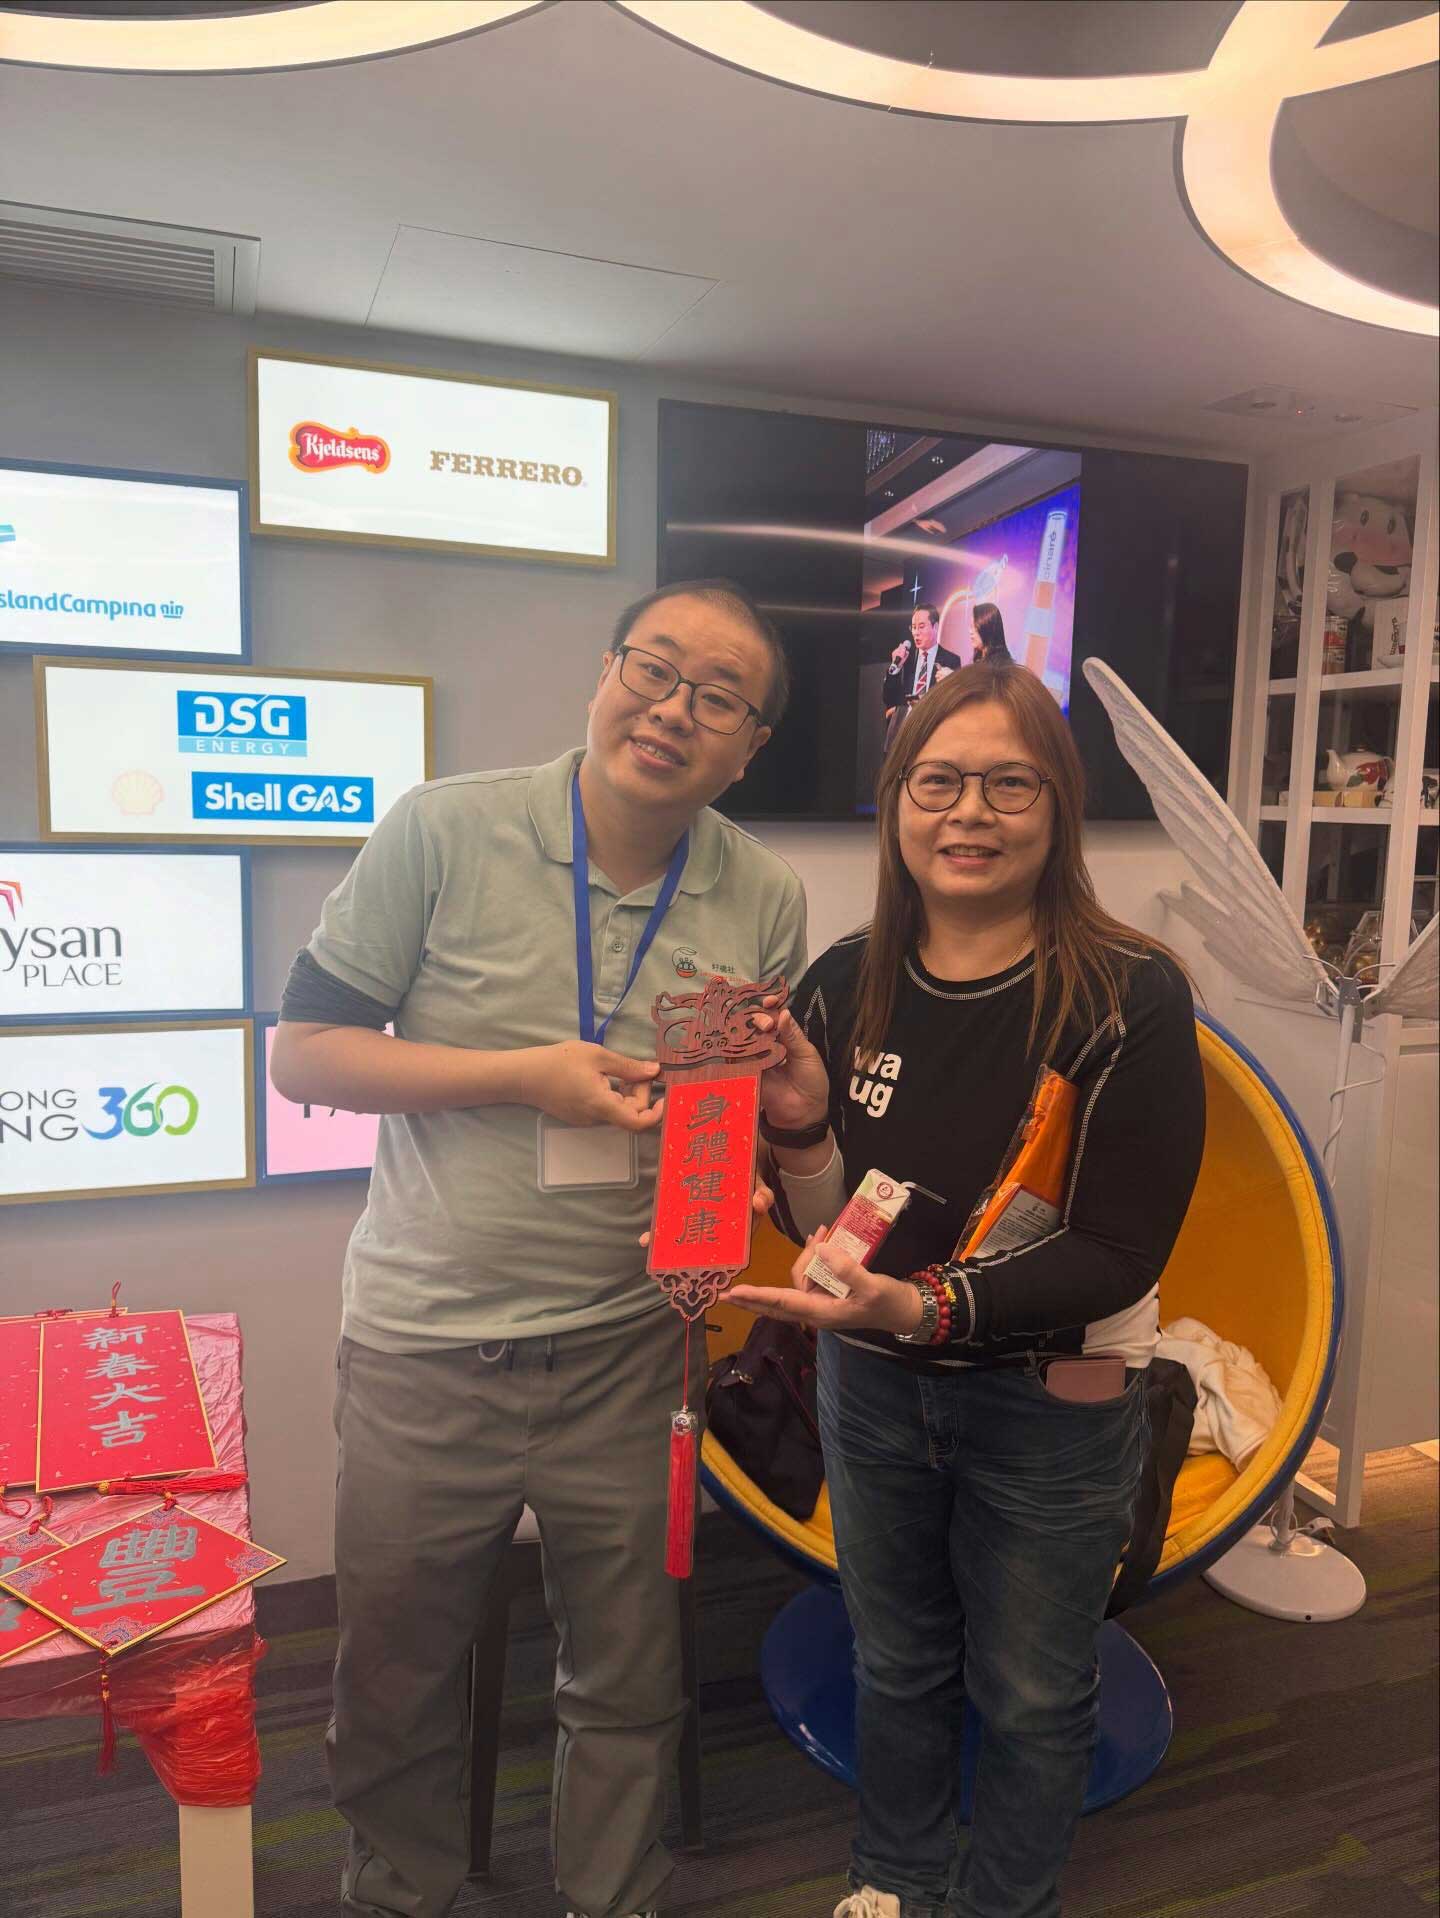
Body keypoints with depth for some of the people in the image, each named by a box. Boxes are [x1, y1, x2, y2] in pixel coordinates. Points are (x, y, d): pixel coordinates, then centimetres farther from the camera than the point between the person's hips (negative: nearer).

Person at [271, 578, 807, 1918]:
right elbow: (303, 1052, -9)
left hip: (625, 1352, 2)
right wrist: (522, 1076, -19)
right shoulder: (443, 831, -12)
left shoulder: (767, 901, -3)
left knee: (627, 1683, 20)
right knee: (393, 1678, 20)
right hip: (424, 1347, -1)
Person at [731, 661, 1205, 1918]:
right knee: (895, 1661, 25)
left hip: (1053, 1403, -3)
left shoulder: (1131, 998, -21)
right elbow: (827, 1231, -3)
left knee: (1031, 1696, 20)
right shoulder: (845, 985, -9)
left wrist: (927, 1305, -33)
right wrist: (800, 1121, -23)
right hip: (873, 1387, 4)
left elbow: (1118, 1257, -20)